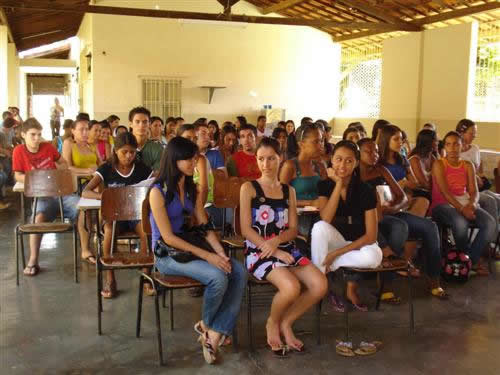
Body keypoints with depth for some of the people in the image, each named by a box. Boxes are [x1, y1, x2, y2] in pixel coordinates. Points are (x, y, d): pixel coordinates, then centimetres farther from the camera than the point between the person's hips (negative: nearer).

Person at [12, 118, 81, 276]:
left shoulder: (48, 146, 7)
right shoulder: (19, 151, 0)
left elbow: (63, 162, 22)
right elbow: (18, 176, 3)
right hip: (42, 196, -3)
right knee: (39, 217, -34)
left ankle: (85, 250, -6)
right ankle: (33, 261, -24)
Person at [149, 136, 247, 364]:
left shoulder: (192, 189, 10)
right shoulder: (158, 192, -13)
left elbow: (204, 226, 6)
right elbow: (168, 237, -18)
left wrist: (220, 252, -12)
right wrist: (206, 255, -22)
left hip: (190, 246, 7)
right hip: (167, 254, -7)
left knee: (239, 272, -16)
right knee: (218, 277, -29)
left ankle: (215, 334, -12)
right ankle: (206, 325, 2)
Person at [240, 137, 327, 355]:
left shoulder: (289, 191, 13)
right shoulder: (248, 188, -2)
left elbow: (293, 229, 7)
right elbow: (246, 229, -9)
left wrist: (276, 241, -15)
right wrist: (274, 252, -18)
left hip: (286, 249, 5)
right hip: (258, 252, -5)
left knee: (320, 285, -17)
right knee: (291, 287, -31)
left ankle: (286, 323, 7)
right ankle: (273, 324, 3)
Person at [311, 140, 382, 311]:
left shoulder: (366, 191, -15)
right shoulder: (325, 185, -8)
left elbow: (371, 236, -17)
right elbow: (326, 219, -25)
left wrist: (336, 253, -23)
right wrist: (338, 184, -25)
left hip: (358, 244, -1)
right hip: (335, 241, 2)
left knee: (374, 257, -36)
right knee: (320, 227, -31)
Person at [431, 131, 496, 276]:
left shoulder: (468, 166, 14)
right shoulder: (439, 164, -1)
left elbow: (474, 191, 4)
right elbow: (444, 191, -13)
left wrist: (472, 204, -20)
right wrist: (461, 209, -25)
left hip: (465, 203, 5)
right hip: (443, 204, -5)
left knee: (491, 223, -22)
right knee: (460, 222, -36)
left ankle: (470, 259, -12)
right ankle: (472, 260, -9)